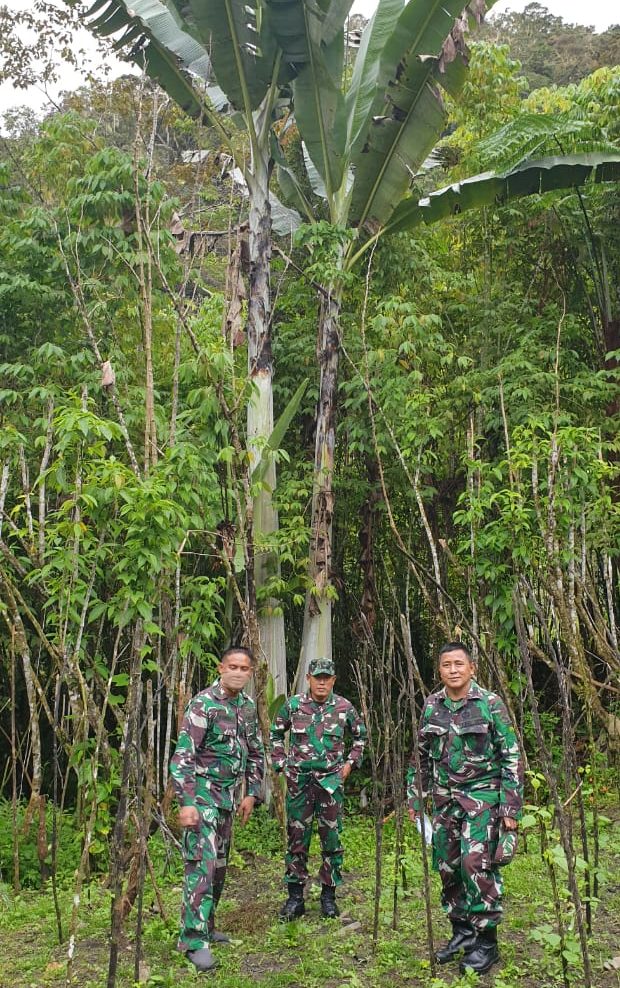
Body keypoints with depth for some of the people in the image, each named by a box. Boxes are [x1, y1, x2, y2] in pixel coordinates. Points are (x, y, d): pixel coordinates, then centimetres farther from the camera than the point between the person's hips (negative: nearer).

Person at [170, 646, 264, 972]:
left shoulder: (248, 706, 6)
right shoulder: (203, 703, -17)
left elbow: (255, 753, 17)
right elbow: (183, 755, -21)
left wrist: (251, 793, 13)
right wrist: (185, 803, -25)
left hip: (227, 795, 8)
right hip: (201, 793, -8)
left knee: (219, 864, 14)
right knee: (202, 864, -13)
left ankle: (206, 927, 26)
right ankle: (193, 940, -8)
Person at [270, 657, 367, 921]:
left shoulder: (344, 707, -1)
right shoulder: (293, 705, -2)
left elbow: (361, 735, 16)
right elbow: (275, 734, 13)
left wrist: (350, 762, 8)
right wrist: (282, 763, 6)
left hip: (331, 781, 0)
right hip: (299, 781, 0)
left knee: (331, 838, 6)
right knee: (296, 838, 4)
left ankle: (329, 895, 19)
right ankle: (295, 897, 15)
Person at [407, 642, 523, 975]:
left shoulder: (490, 703, -10)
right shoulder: (431, 706, 3)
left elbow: (511, 757, -8)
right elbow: (421, 756, 13)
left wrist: (511, 807, -12)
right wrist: (414, 797, 11)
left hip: (482, 794, -5)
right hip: (445, 797, 5)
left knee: (477, 863, -13)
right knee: (448, 866, 9)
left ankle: (486, 942, 3)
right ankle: (462, 931, 27)